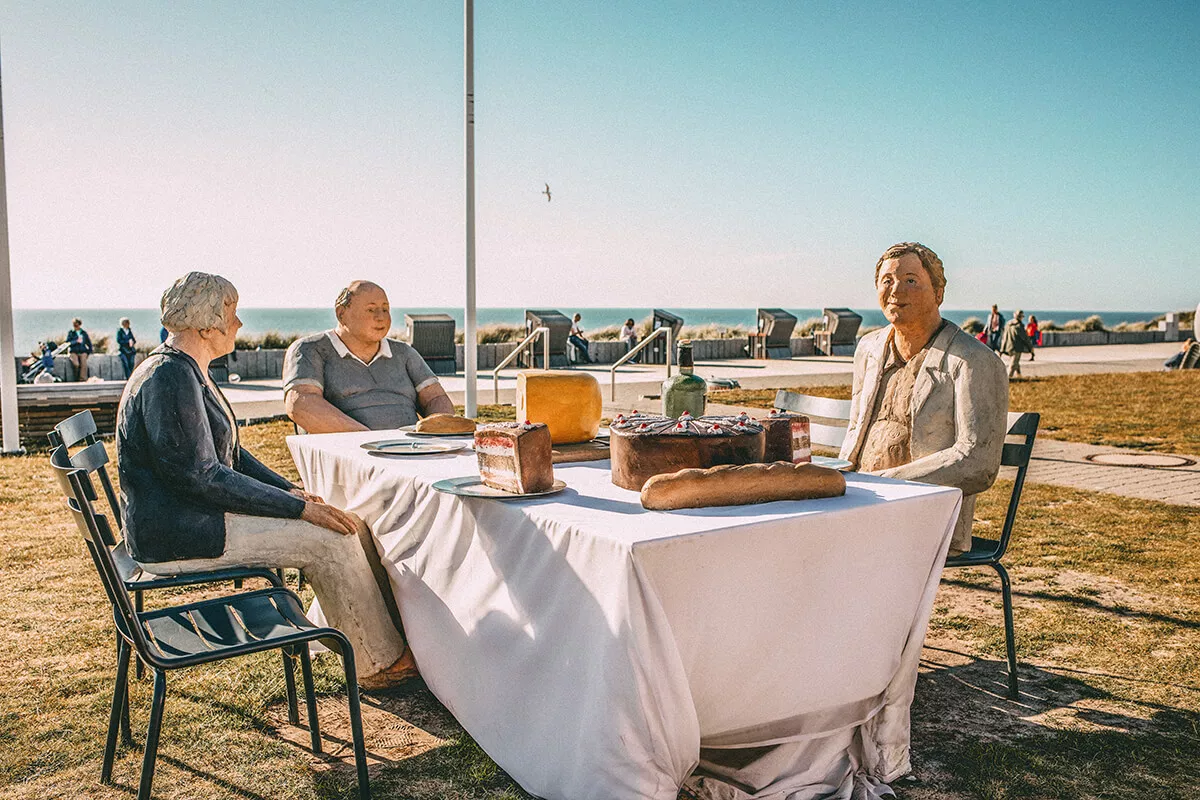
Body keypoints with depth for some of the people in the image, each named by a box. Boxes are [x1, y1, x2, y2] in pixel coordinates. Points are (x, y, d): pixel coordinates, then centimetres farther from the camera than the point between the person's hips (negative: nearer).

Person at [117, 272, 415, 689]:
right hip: (177, 537, -10)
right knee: (327, 538, -17)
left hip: (194, 518, 10)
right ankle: (378, 663, -4)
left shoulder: (188, 372, 16)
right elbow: (201, 477, -24)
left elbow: (229, 454, 19)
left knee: (350, 525, 2)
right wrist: (297, 507, -20)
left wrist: (290, 491, 5)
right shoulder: (170, 378, -19)